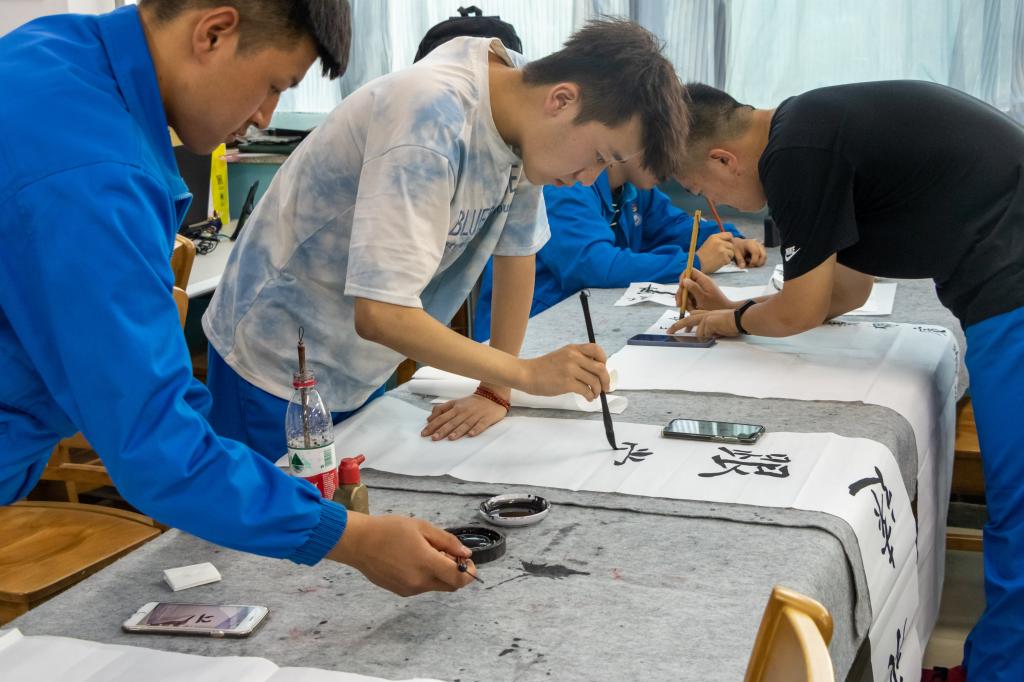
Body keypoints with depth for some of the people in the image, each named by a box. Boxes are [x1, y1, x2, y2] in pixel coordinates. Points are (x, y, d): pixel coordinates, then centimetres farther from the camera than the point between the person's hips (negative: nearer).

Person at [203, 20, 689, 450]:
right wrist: (527, 374, -29)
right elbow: (381, 314, -35)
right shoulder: (435, 120, -31)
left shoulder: (517, 111, -8)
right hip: (276, 368, -7)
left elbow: (516, 251, 3)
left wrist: (496, 392, 0)